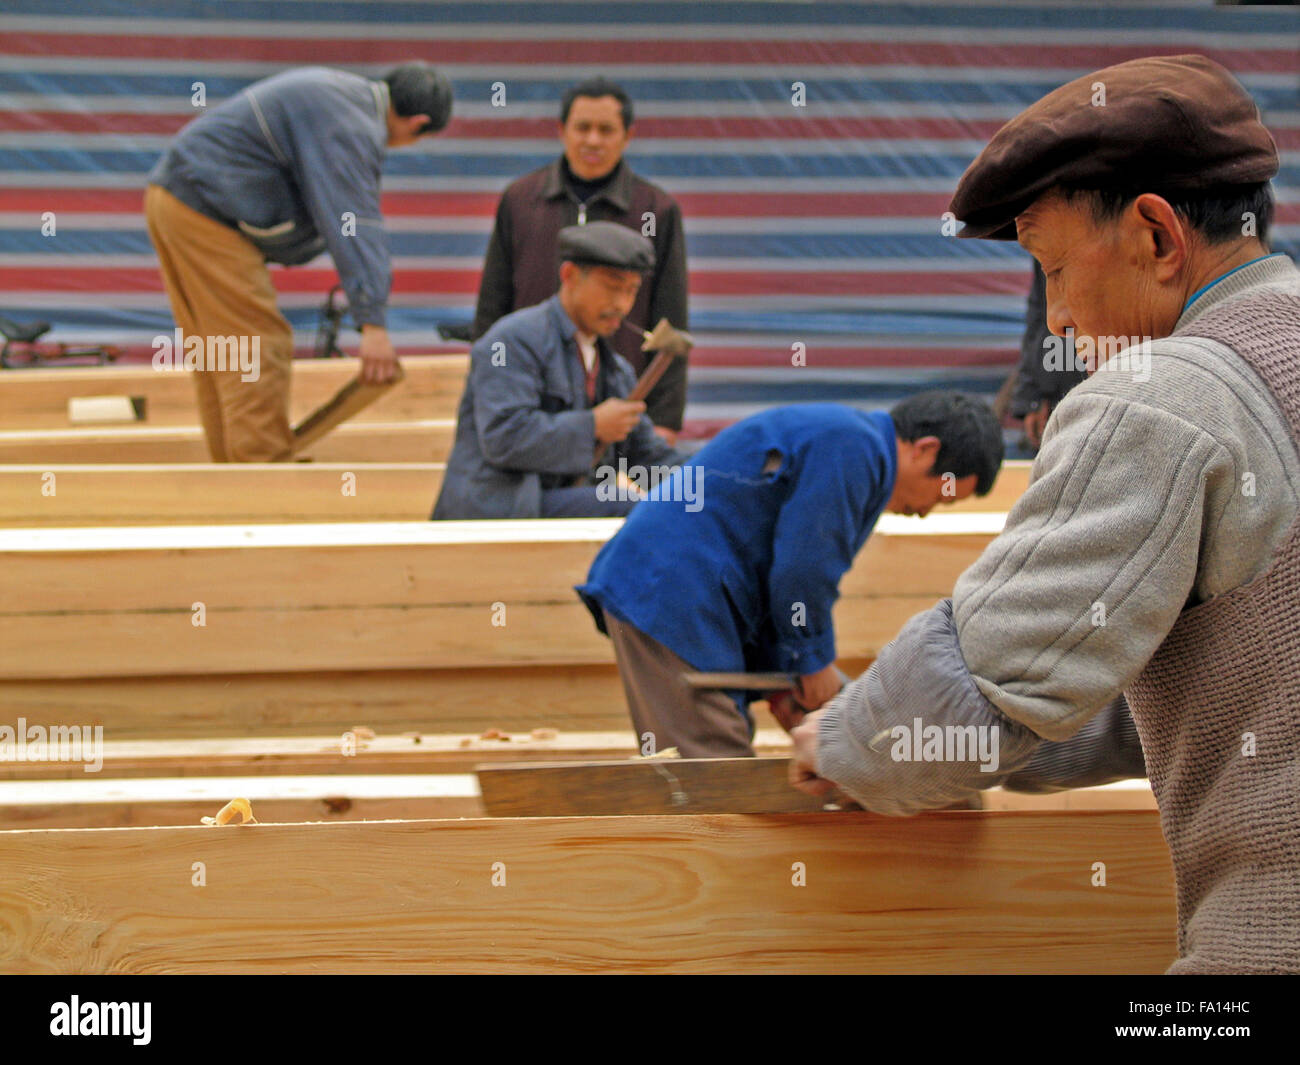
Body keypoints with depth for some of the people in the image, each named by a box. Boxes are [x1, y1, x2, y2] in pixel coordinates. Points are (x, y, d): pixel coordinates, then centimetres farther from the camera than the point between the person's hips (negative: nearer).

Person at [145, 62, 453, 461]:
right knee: (260, 349, -8)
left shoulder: (339, 89, 16)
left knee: (219, 352, 15)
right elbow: (354, 223, -24)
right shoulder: (351, 128, -17)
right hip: (206, 208, -11)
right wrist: (372, 323, -27)